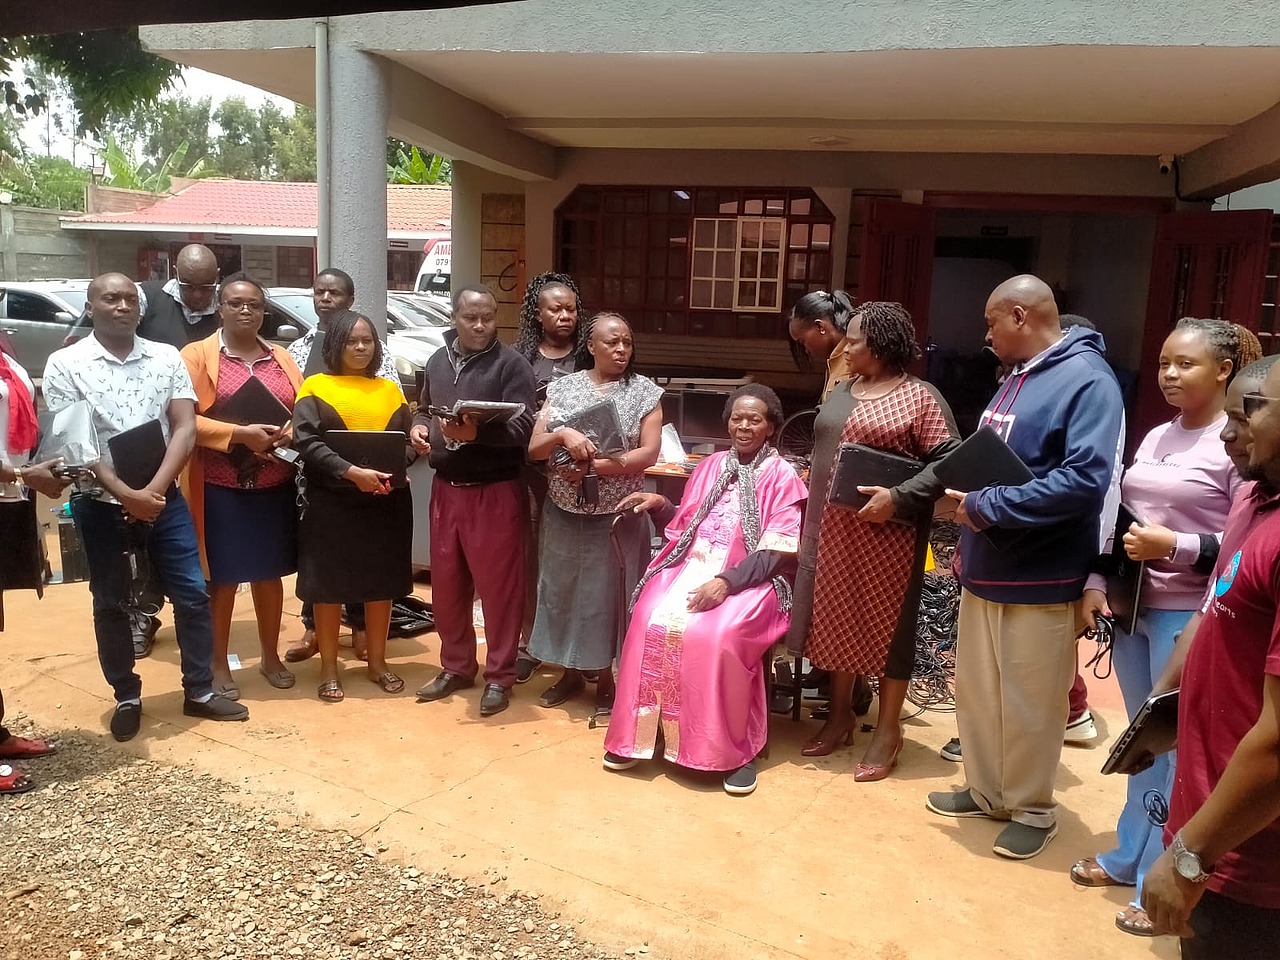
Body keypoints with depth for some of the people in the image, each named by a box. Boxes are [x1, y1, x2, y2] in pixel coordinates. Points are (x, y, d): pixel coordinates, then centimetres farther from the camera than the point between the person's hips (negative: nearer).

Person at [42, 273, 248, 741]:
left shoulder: (167, 357, 3)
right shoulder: (66, 364, -3)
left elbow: (186, 429, -3)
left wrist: (154, 490, -14)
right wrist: (126, 494, -18)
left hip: (165, 499, 2)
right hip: (101, 504, -2)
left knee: (192, 595, 4)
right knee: (111, 605, 9)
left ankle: (199, 691, 18)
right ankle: (127, 698, 24)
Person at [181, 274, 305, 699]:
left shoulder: (282, 358, 12)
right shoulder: (196, 355, -2)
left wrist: (290, 434, -12)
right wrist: (239, 434, -21)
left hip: (275, 486, 4)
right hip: (220, 488, -4)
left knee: (270, 574, 13)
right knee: (222, 578, 3)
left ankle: (271, 656, 28)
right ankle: (218, 664, 19)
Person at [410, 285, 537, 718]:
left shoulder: (512, 364, -8)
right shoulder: (438, 361, 12)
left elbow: (522, 427, -16)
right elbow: (423, 408, 24)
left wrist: (478, 433, -31)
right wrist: (419, 426, 2)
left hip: (495, 492, -6)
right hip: (446, 489, 6)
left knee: (497, 585, 1)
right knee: (446, 583, 13)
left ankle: (499, 677, 14)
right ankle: (456, 666, 30)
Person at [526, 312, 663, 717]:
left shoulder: (645, 391, -2)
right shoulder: (563, 387, 3)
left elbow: (649, 453, -12)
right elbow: (534, 450, 0)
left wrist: (594, 467, -20)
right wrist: (562, 434, -21)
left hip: (617, 516, -2)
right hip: (564, 513, 3)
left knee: (610, 592, 6)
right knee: (563, 590, 11)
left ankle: (606, 678, 23)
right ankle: (571, 672, 30)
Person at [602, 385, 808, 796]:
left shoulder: (782, 476, -1)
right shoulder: (710, 466, 16)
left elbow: (776, 552, -9)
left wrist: (726, 582, -22)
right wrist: (660, 505, 1)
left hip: (750, 578, -4)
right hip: (695, 565, 5)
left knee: (719, 635, -34)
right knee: (651, 621, -24)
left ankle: (737, 748, -18)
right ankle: (640, 733, -11)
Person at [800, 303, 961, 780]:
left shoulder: (920, 397, -10)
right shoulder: (842, 390, 11)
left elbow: (948, 462, -14)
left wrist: (898, 498, -23)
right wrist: (814, 506, 10)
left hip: (889, 532, -6)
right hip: (837, 525, 7)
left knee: (889, 622, 4)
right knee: (837, 616, 12)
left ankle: (888, 730, 17)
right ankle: (840, 714, 28)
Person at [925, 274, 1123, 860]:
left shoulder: (1086, 380, -15)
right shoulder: (1015, 380, 14)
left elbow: (1084, 479, -26)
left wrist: (987, 507, -22)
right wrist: (969, 538, 11)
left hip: (1039, 579, -8)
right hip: (986, 569, 9)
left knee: (1029, 705, 6)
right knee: (975, 689, 17)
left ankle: (1032, 811, 26)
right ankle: (986, 791, 34)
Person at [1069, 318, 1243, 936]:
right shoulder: (1155, 437, 12)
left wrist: (1175, 546, -21)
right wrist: (1096, 581, 6)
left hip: (1188, 618, -7)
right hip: (1132, 607, 7)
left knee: (1178, 749, 2)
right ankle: (1131, 856, 31)